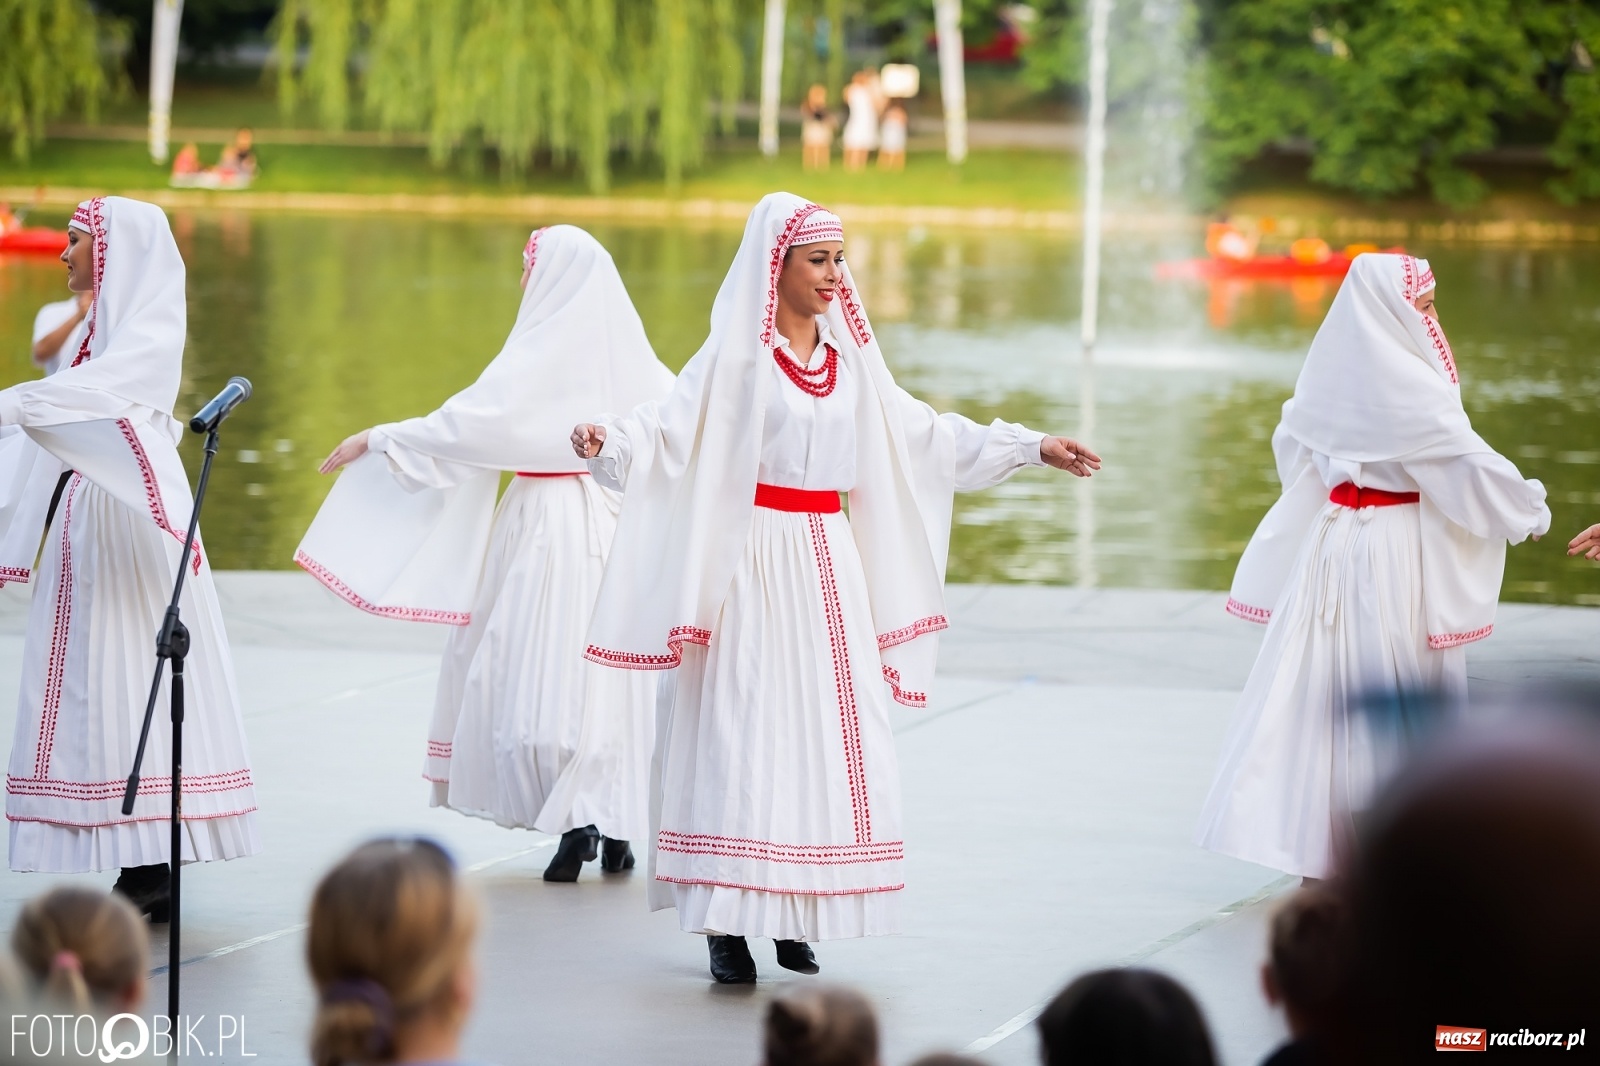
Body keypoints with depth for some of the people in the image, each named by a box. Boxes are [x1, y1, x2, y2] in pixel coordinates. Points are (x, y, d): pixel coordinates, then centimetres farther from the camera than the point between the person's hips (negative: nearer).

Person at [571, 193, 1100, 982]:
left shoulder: (849, 357, 12)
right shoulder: (737, 354, -5)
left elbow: (922, 434, 21)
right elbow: (671, 428, -17)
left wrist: (1031, 448, 23)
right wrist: (607, 441, -38)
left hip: (830, 566, 6)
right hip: (754, 566, -6)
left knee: (830, 733, 3)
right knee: (746, 731, -8)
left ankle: (796, 915, 10)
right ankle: (727, 925, -6)